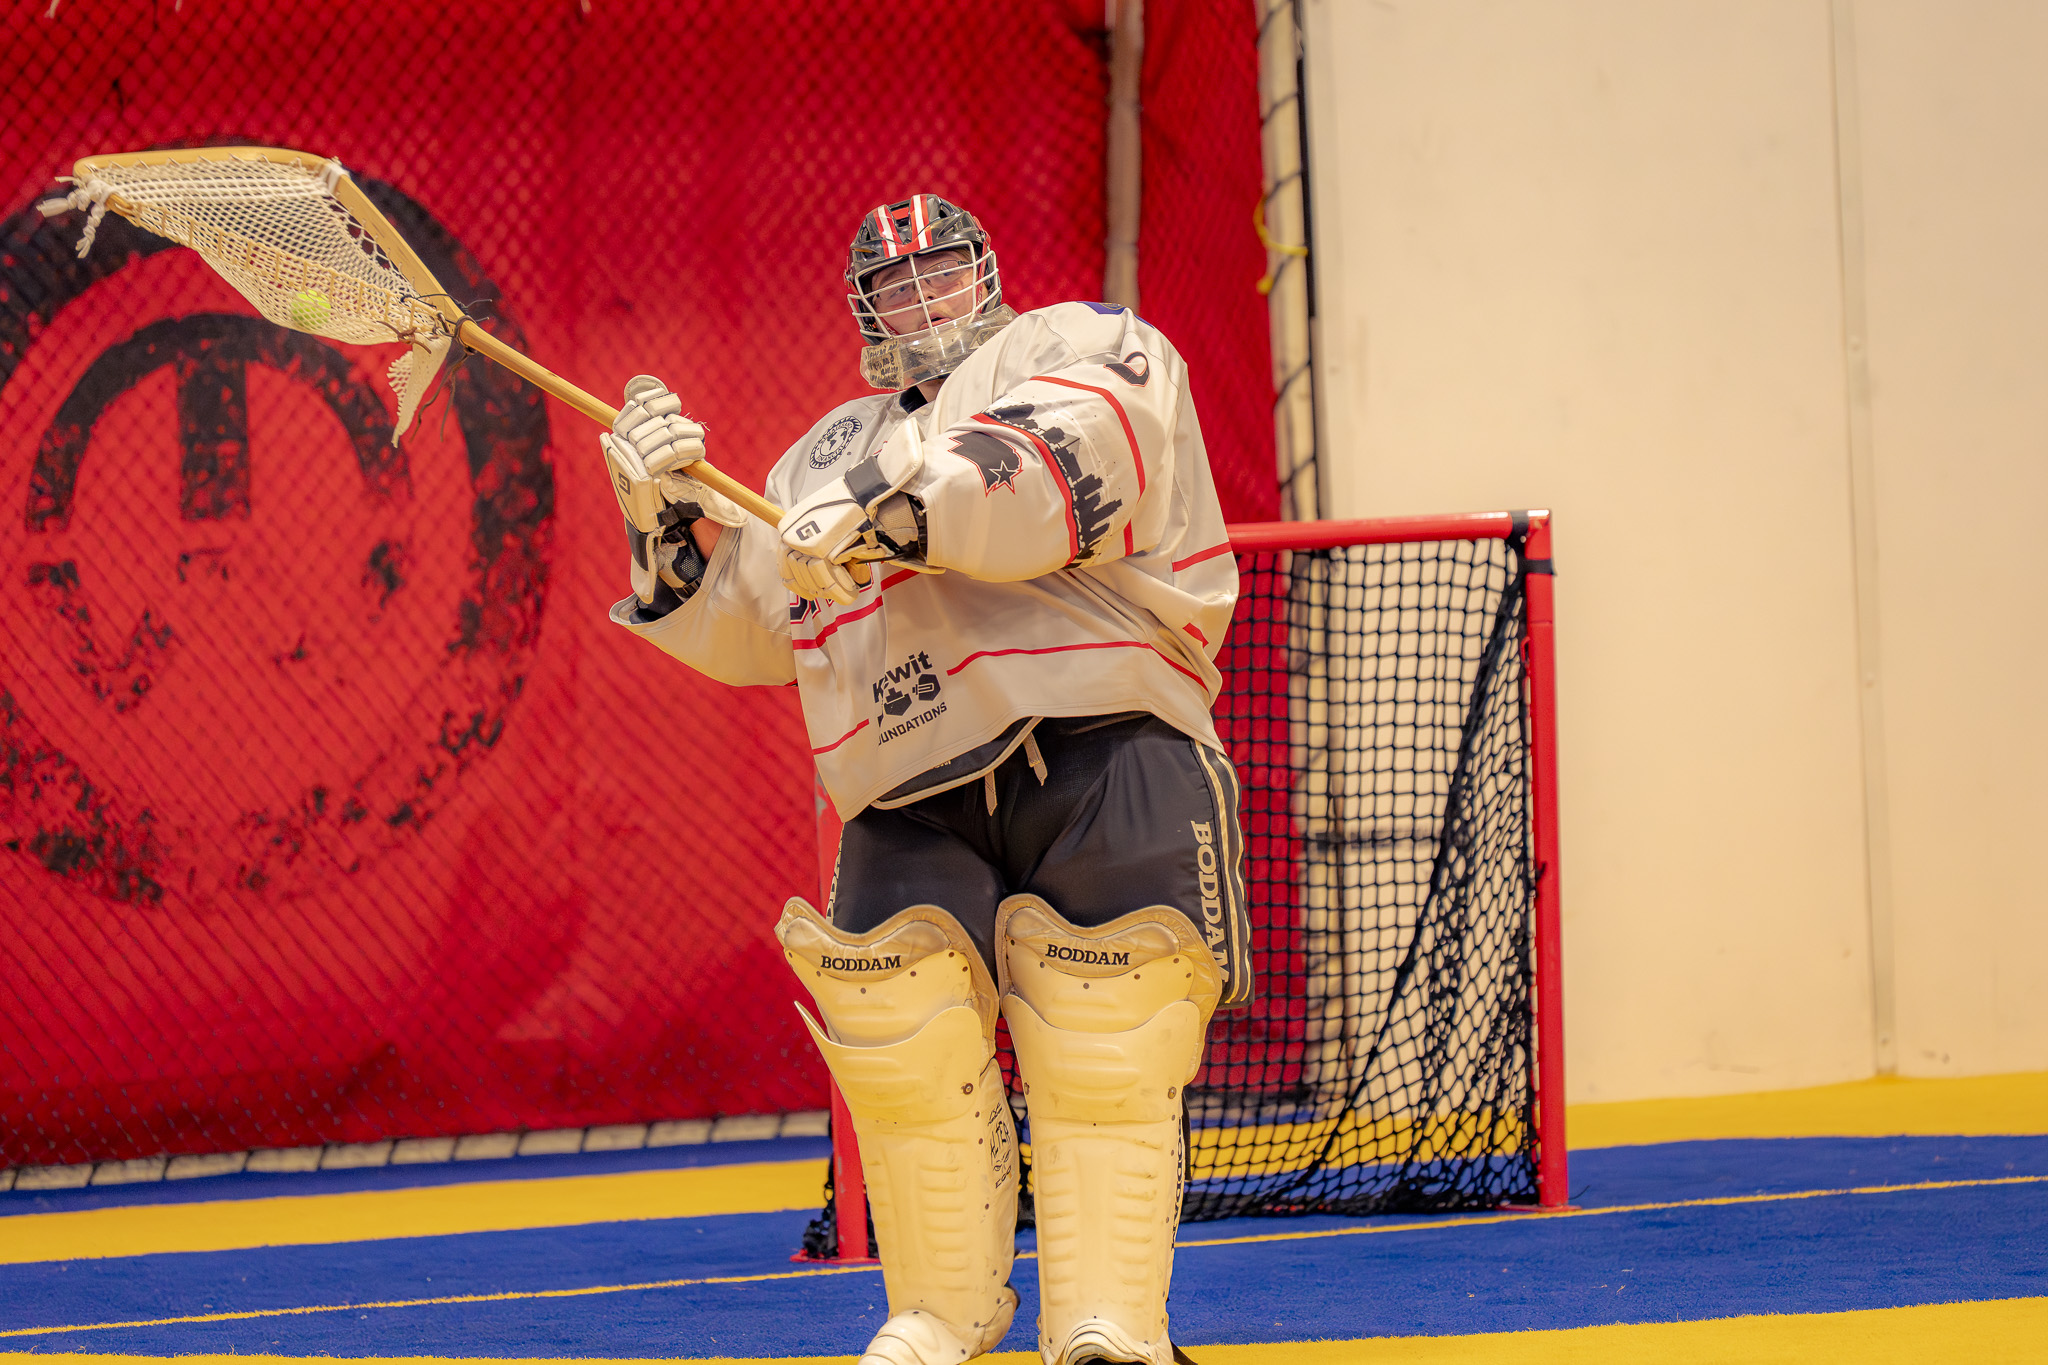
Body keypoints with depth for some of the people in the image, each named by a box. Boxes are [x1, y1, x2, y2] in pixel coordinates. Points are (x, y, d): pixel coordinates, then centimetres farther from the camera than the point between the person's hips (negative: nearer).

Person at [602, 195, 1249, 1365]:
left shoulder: (1086, 349, 11)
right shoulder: (832, 455, 29)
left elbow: (1068, 463, -12)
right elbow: (752, 630, 22)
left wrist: (900, 513, -23)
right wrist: (678, 517, 5)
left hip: (1098, 748, -4)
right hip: (920, 798, 4)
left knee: (1104, 1044, -12)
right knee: (898, 1021, -11)